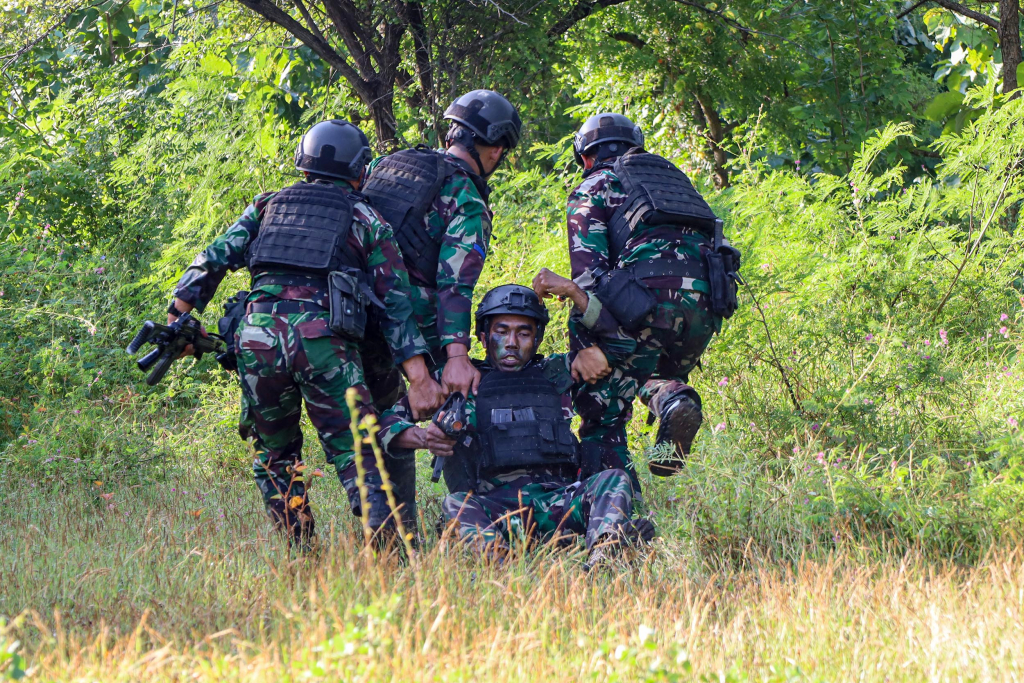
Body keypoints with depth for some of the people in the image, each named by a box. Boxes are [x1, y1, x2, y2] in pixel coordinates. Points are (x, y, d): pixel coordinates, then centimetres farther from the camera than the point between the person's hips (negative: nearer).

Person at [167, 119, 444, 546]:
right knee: (355, 451, -1)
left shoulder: (267, 206, 23)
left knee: (273, 453, 17)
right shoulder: (365, 219, 17)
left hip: (257, 335, 2)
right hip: (323, 338, -2)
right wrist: (420, 379, 4)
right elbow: (396, 301, 9)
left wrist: (176, 319, 13)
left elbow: (215, 259, 12)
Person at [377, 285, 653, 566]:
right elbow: (386, 421, 15)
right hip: (492, 506, -2)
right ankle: (493, 555, -66)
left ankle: (604, 549, -57)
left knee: (614, 479, -23)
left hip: (558, 503, 2)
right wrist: (423, 437, -8)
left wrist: (592, 351, 10)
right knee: (456, 504, -32)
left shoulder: (555, 374, 24)